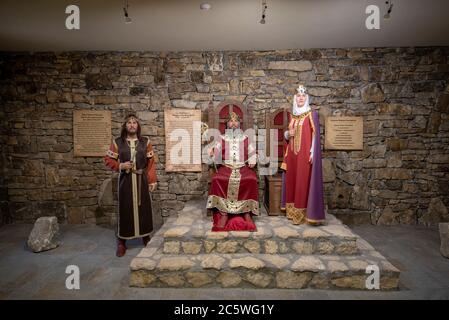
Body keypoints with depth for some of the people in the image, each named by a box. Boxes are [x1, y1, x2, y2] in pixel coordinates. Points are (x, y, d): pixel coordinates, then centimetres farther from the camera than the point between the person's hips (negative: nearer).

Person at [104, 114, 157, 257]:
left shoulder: (145, 142, 2)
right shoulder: (117, 142, 1)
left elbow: (151, 162, 2)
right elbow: (108, 159, 5)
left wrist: (152, 180, -2)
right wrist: (120, 166, -13)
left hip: (142, 179, 1)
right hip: (125, 179, -1)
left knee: (144, 208, 8)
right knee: (125, 209, 4)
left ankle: (146, 237, 25)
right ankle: (121, 242, 16)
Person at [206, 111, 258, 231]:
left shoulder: (245, 138, 17)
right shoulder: (222, 138, 15)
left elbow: (252, 152, 15)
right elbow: (216, 151, 4)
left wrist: (252, 162, -3)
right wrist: (212, 152, -18)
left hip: (243, 167, 0)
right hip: (226, 167, 0)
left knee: (251, 180, -32)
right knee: (217, 180, -31)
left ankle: (247, 211, -21)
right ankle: (223, 211, -23)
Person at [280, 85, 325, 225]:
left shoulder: (312, 114, -3)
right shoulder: (293, 115, 14)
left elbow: (315, 134, -8)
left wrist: (312, 152, -16)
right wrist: (288, 133, -4)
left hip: (305, 153, -6)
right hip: (293, 154, 6)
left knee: (303, 182, -4)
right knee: (292, 181, 8)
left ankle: (302, 214, 3)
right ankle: (293, 211, 18)